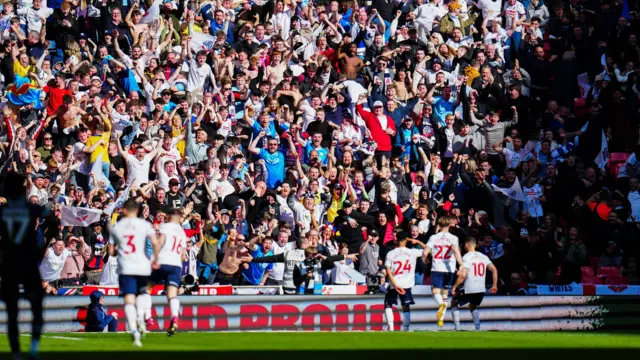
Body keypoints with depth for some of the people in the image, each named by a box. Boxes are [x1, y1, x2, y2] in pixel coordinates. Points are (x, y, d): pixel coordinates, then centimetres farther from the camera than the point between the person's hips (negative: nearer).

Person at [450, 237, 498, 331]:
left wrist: (454, 287, -8)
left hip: (469, 290, -5)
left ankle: (457, 327, 6)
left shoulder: (466, 257, -9)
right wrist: (494, 285, 10)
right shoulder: (483, 257, 9)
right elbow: (494, 270, 3)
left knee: (454, 304, 18)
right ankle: (478, 328, 13)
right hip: (481, 290, 5)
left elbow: (463, 275, -18)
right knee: (473, 307, 30)